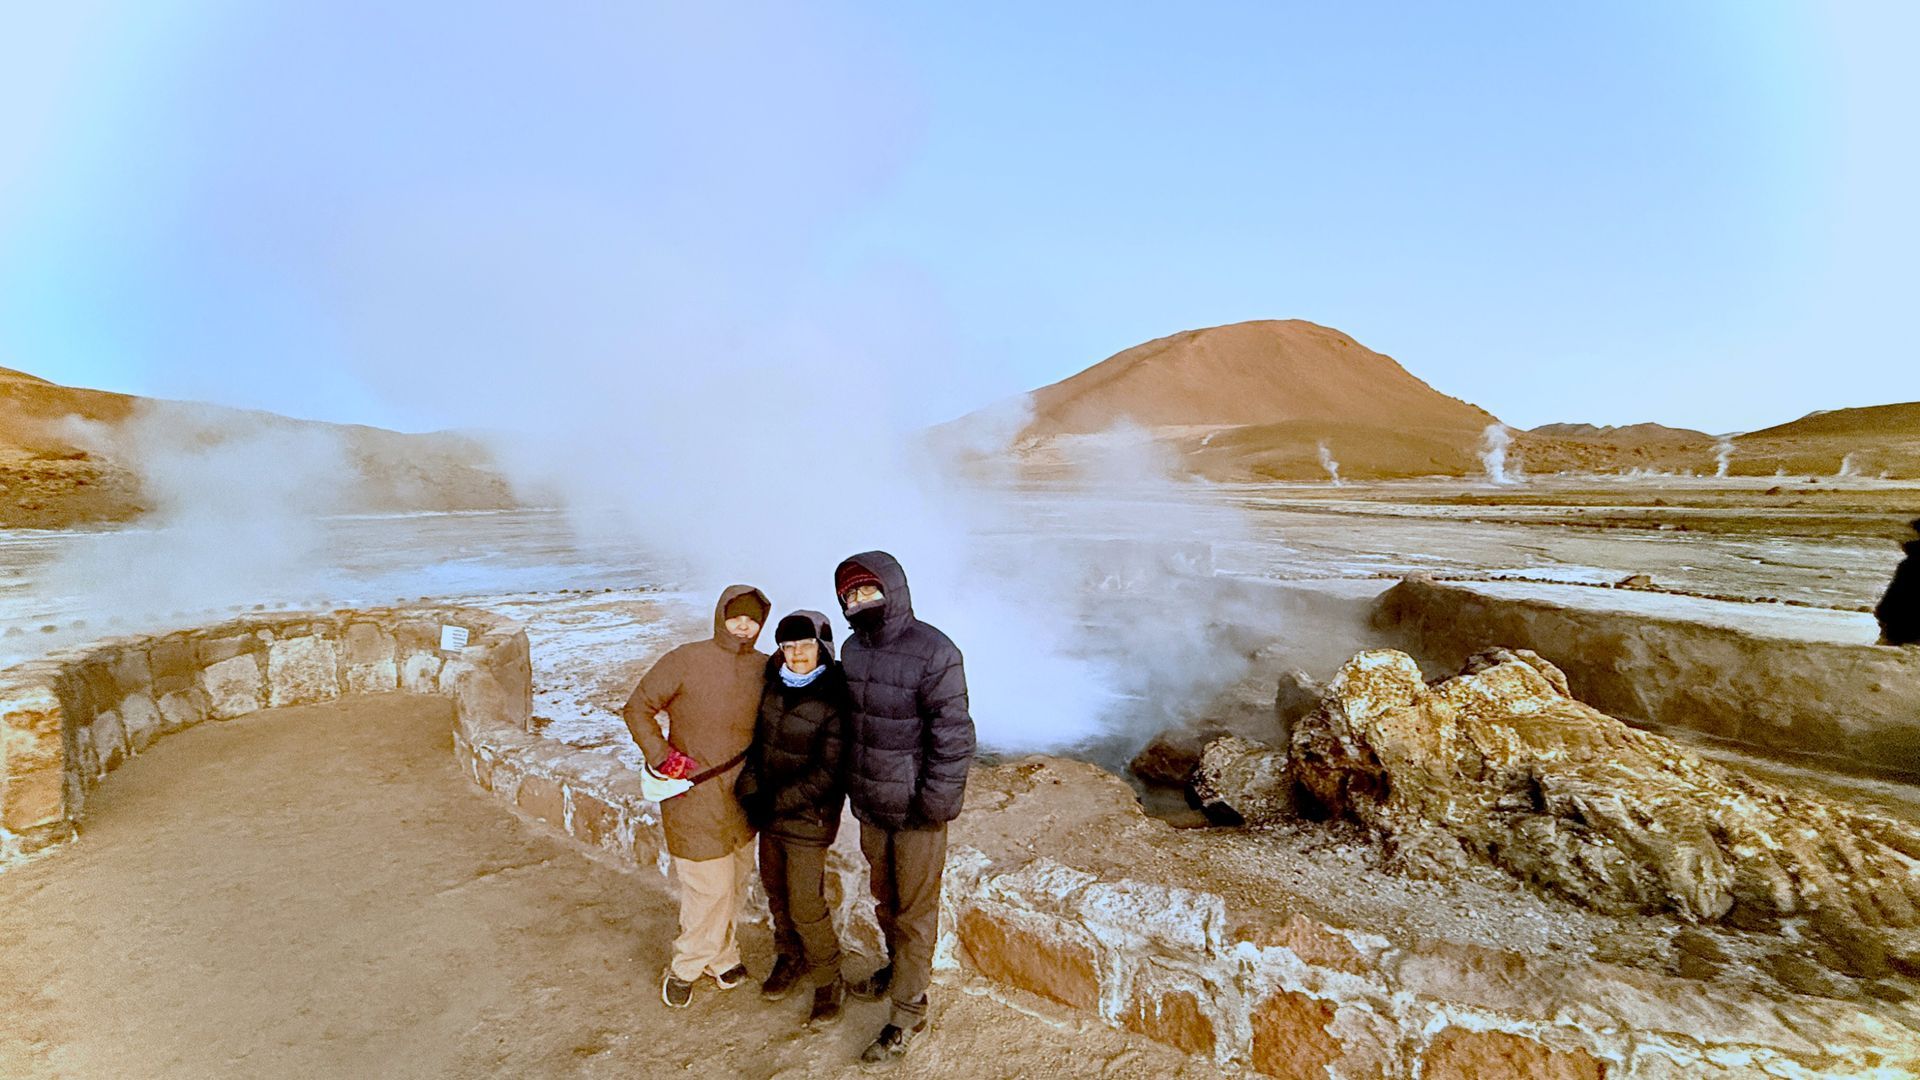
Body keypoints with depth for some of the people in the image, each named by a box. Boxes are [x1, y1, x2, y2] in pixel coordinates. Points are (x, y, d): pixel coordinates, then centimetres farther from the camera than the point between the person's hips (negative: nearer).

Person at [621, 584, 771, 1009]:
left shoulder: (765, 669, 1)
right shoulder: (685, 661, -11)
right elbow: (637, 709, -5)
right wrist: (661, 755, -15)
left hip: (742, 798, 5)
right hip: (693, 795, -5)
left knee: (735, 883, 16)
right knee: (710, 886, 0)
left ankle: (719, 955, 39)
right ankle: (686, 967, 24)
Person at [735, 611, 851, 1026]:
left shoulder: (835, 699, -20)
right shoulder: (774, 683, -1)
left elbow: (829, 773, -19)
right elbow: (757, 737, 8)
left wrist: (779, 801, -18)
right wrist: (749, 785, -6)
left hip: (808, 816, -6)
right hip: (768, 810, 7)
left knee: (805, 905, 0)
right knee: (776, 891, 20)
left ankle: (829, 982, 23)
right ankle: (790, 960, 44)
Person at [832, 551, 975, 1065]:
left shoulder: (933, 653, -21)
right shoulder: (853, 649, 2)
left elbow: (954, 736, -20)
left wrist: (934, 803, -18)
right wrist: (852, 783, 16)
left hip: (917, 811, -7)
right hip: (871, 806, 7)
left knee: (914, 908, 9)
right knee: (884, 897, 24)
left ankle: (907, 1011, 24)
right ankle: (898, 967, 48)